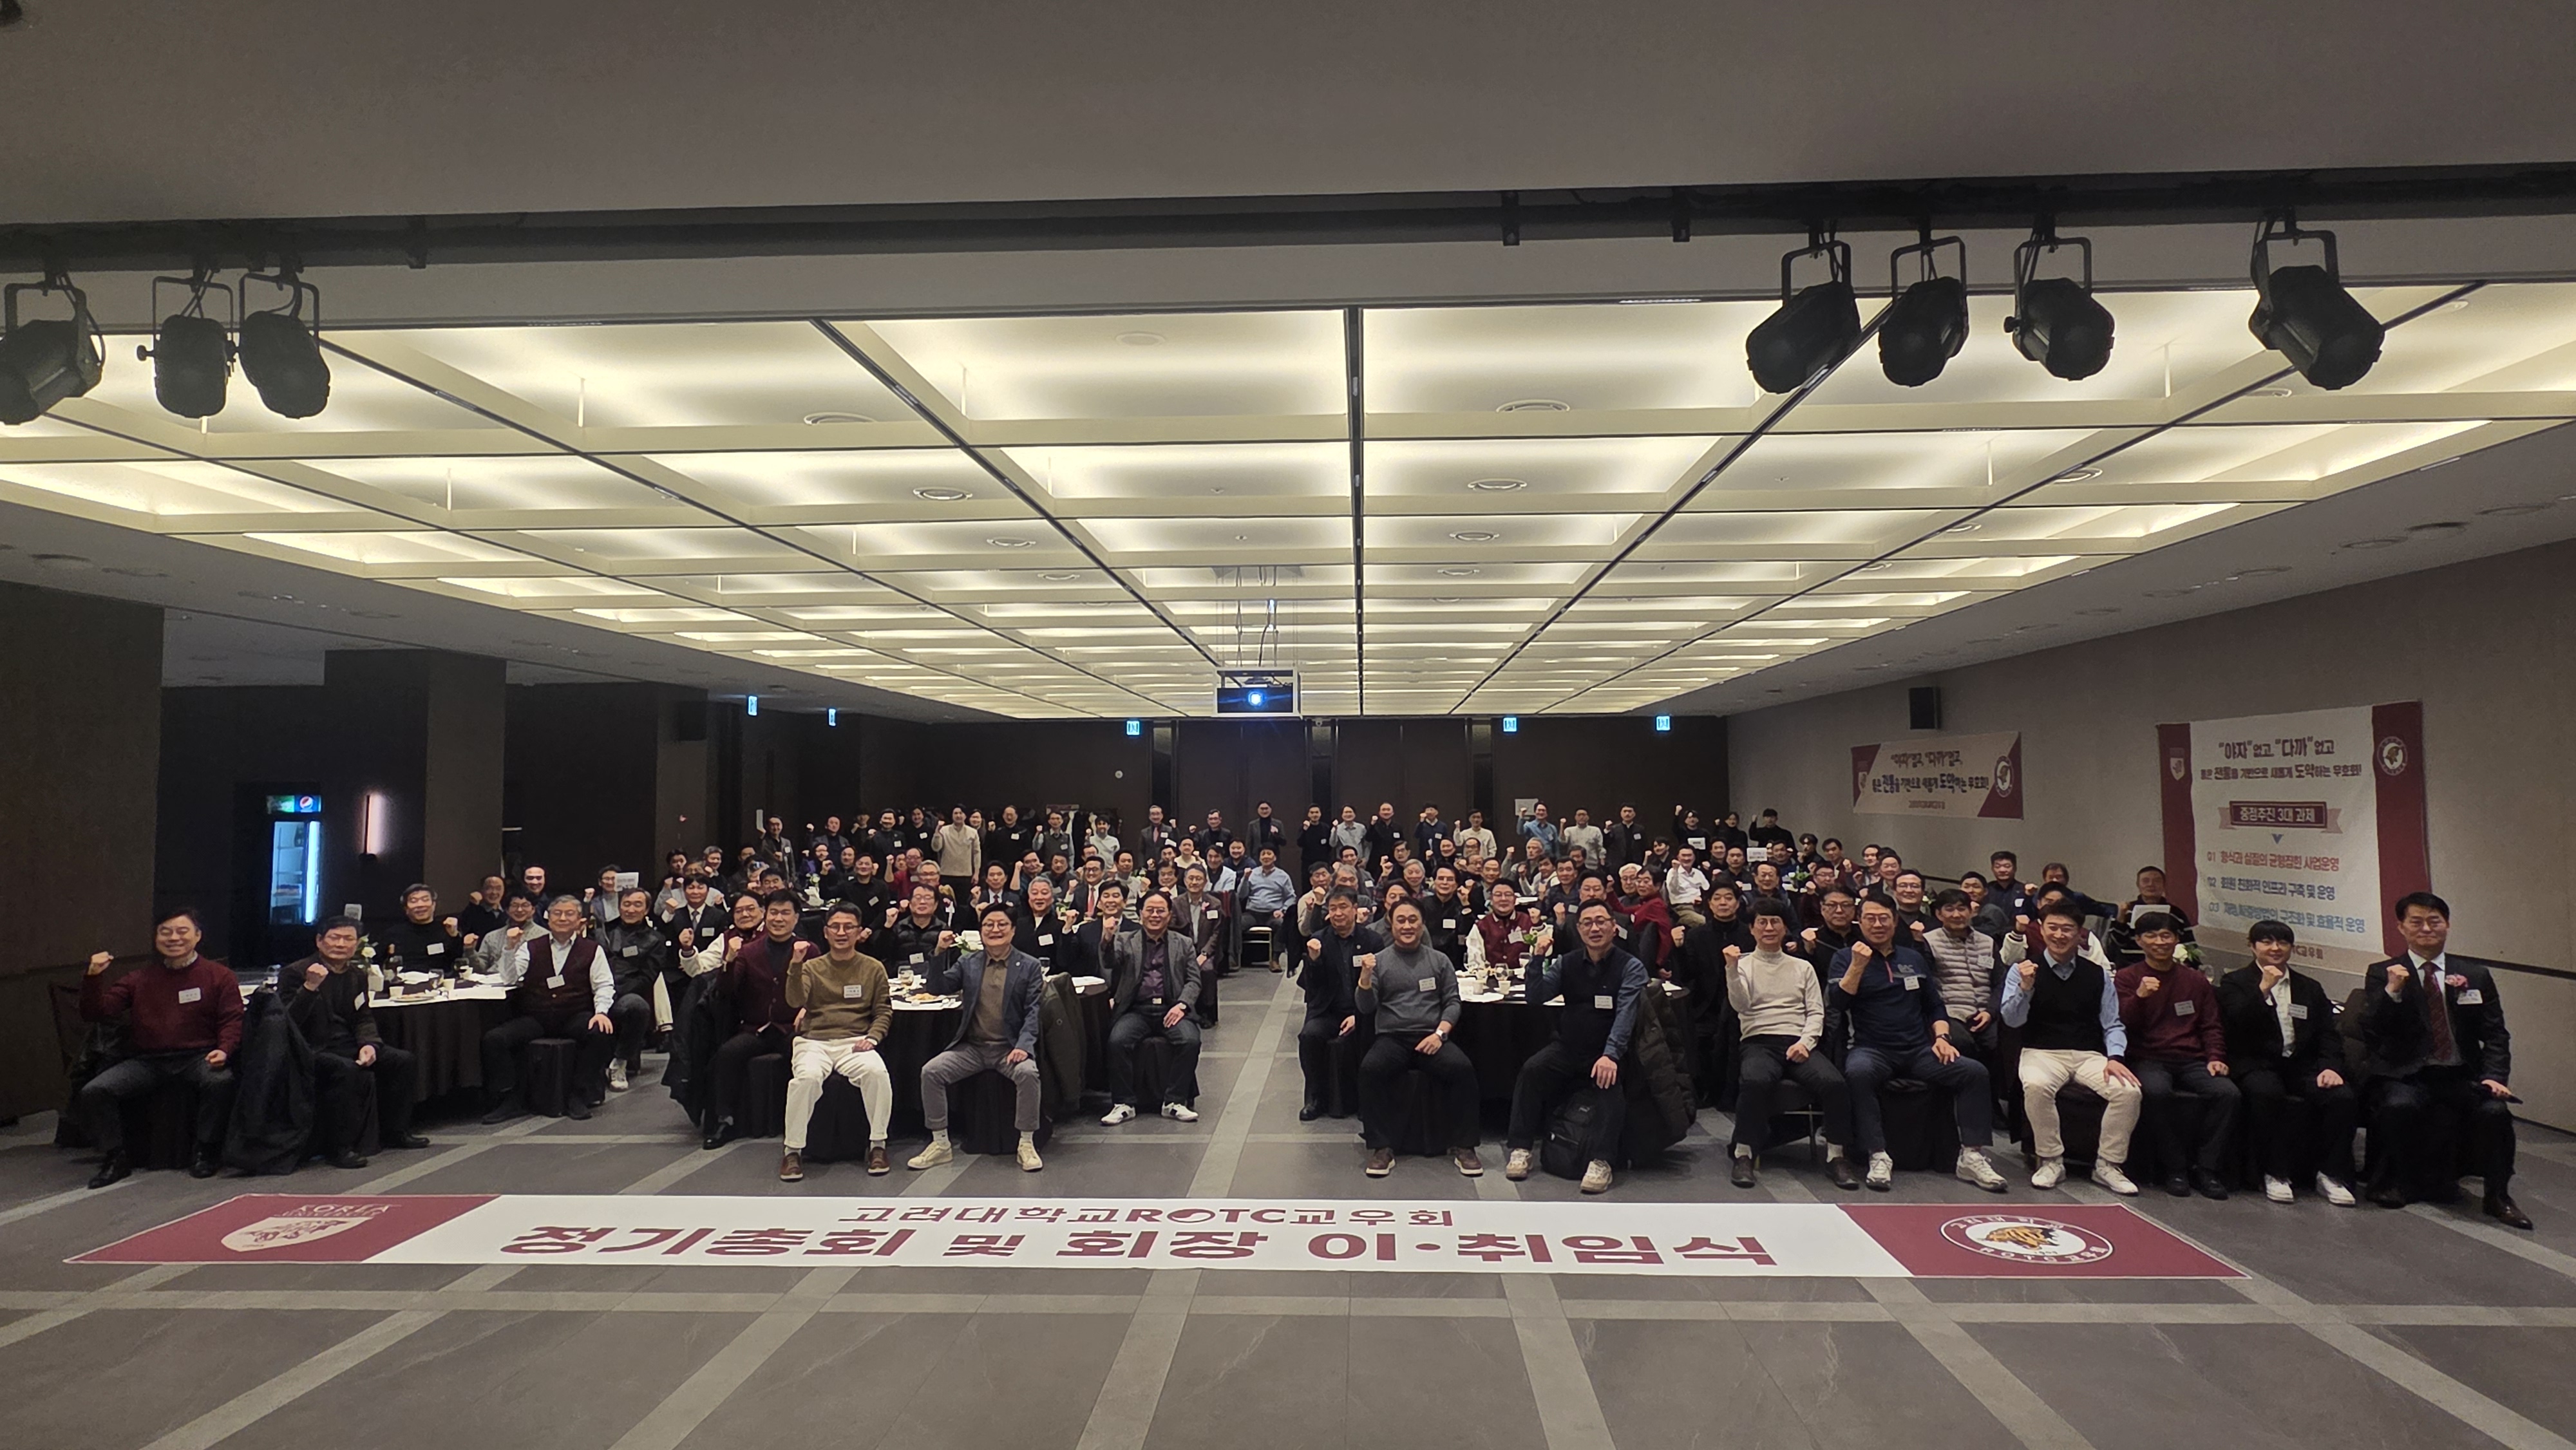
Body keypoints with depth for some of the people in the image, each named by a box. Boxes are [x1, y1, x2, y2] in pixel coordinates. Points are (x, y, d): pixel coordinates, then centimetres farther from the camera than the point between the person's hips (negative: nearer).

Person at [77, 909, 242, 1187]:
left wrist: (224, 1050, -19)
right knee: (93, 1092, -19)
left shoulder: (218, 976, 7)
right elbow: (96, 1013, 12)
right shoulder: (140, 979, 16)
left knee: (221, 1081, -34)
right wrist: (93, 977, -3)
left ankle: (204, 1153, -15)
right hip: (146, 1060, 4)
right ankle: (116, 1157, -1)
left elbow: (232, 1019, 0)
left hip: (197, 1057, -3)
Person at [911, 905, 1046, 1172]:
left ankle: (1027, 1145, -17)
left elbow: (1034, 1010, -2)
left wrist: (1023, 1046, -17)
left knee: (1028, 1072, -33)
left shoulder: (1030, 966, 5)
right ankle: (940, 1145, -5)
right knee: (930, 1071, -18)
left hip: (1010, 1048, -3)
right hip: (972, 1047, 3)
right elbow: (937, 988, 4)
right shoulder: (967, 964, 14)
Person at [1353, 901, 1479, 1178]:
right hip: (1392, 1038, 0)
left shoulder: (1439, 961, 14)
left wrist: (1440, 1033, -8)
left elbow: (1452, 1002, 9)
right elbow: (1366, 1008, 4)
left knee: (1462, 1068, -28)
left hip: (1432, 1038, 1)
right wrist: (1366, 977, -14)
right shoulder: (1379, 961, 11)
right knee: (1371, 1069, -31)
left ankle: (1462, 1146, -15)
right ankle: (1382, 1148, -22)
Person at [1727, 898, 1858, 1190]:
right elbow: (1740, 1006, -5)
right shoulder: (1743, 965, 12)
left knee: (1835, 1083, -28)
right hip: (1759, 1042, -3)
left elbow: (1816, 1012, 14)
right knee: (1755, 1081, -37)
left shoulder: (1803, 968, 21)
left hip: (1799, 1043, 3)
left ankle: (1836, 1156, -13)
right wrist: (1732, 969, -21)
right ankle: (1744, 1154, -23)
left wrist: (1805, 1042, -6)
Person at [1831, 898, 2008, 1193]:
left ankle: (1971, 1156, -13)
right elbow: (1839, 1002, -8)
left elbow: (1935, 1006, 22)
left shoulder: (1913, 958, 19)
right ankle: (1878, 1157, -32)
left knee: (1974, 1071, -19)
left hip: (1918, 1050, 4)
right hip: (1872, 1049, -4)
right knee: (1858, 1072, -38)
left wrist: (1941, 1037, 4)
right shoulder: (1846, 959, 7)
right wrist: (1858, 965, -17)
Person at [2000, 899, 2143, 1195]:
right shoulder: (2024, 969, 3)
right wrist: (2025, 987, -22)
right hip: (2042, 1053, -3)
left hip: (2090, 1055, 3)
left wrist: (2114, 1057, -8)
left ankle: (2107, 1165, -6)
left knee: (2128, 1090, -25)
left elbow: (2113, 1024, 10)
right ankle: (2051, 1162, -16)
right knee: (2035, 1086, -36)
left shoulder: (2098, 974, 11)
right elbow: (2012, 1020, -6)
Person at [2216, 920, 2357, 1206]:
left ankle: (2331, 1174, -11)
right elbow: (2236, 1024, -9)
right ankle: (2275, 1174, -22)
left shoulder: (2310, 988, 21)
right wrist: (2263, 989, -17)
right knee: (2267, 1093, -36)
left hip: (2303, 1065, 4)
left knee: (2344, 1096, -25)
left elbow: (2329, 1035, 12)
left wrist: (2330, 1067, -6)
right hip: (2257, 1064, -4)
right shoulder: (2235, 983, 8)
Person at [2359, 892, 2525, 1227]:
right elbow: (2370, 1034, -8)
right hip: (2405, 1076, -3)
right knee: (2400, 1106, -34)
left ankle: (2498, 1197, -7)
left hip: (2462, 1076, 3)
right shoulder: (2382, 974, 4)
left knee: (2495, 1110, -28)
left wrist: (2494, 1076, -8)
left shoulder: (2475, 975, 12)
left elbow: (2495, 1035, 10)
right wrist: (2392, 991, -23)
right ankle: (2393, 1182, -9)